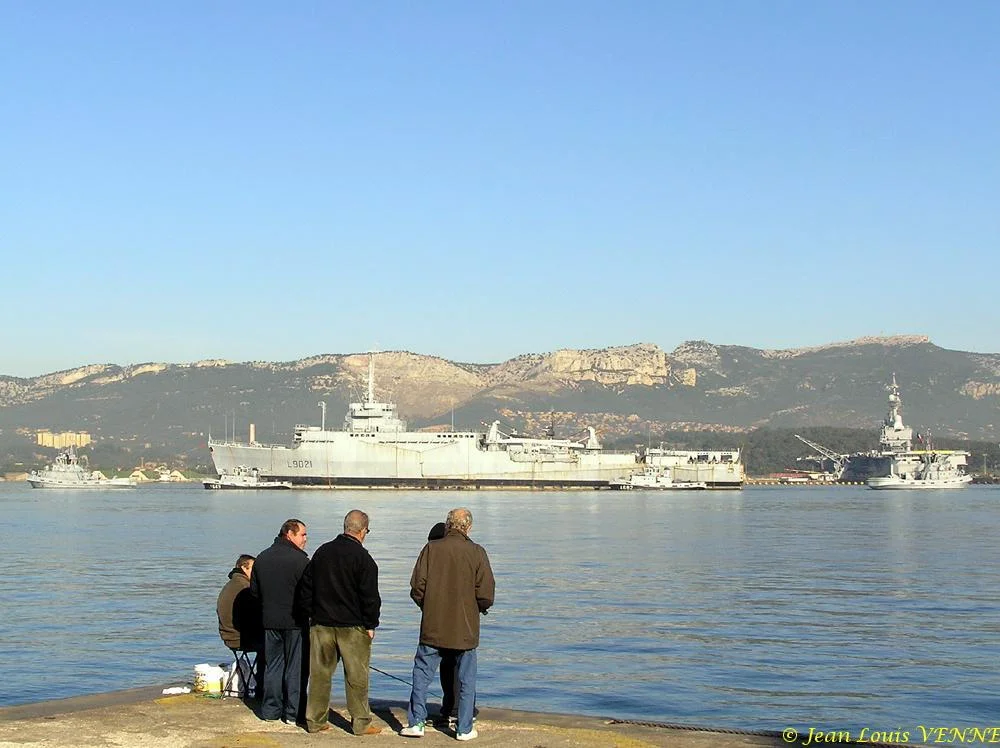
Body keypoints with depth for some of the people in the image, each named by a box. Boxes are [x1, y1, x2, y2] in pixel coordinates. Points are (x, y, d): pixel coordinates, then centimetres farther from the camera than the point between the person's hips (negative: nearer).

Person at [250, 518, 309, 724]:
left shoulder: (262, 557, 9)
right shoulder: (299, 559, -13)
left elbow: (254, 590, 15)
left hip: (269, 621, 6)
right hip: (294, 622, -6)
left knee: (272, 665, 13)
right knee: (295, 666, 1)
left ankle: (270, 710, 15)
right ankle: (293, 713, 3)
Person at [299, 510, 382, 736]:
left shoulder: (322, 552, 7)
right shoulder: (363, 558, -11)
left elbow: (306, 588, 12)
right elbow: (369, 596, -11)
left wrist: (312, 615, 18)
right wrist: (370, 625, -3)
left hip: (321, 624, 5)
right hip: (352, 626, -5)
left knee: (319, 673, 10)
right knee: (356, 675, 2)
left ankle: (315, 720, 14)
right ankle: (361, 723, 6)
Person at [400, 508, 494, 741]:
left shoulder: (431, 549, -4)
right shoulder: (476, 553, -6)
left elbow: (417, 587, -3)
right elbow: (486, 594, -9)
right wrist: (479, 608, 13)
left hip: (432, 627, 1)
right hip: (465, 629, 0)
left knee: (422, 675, 11)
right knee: (466, 680, 9)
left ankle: (416, 722, 11)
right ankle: (464, 729, 12)